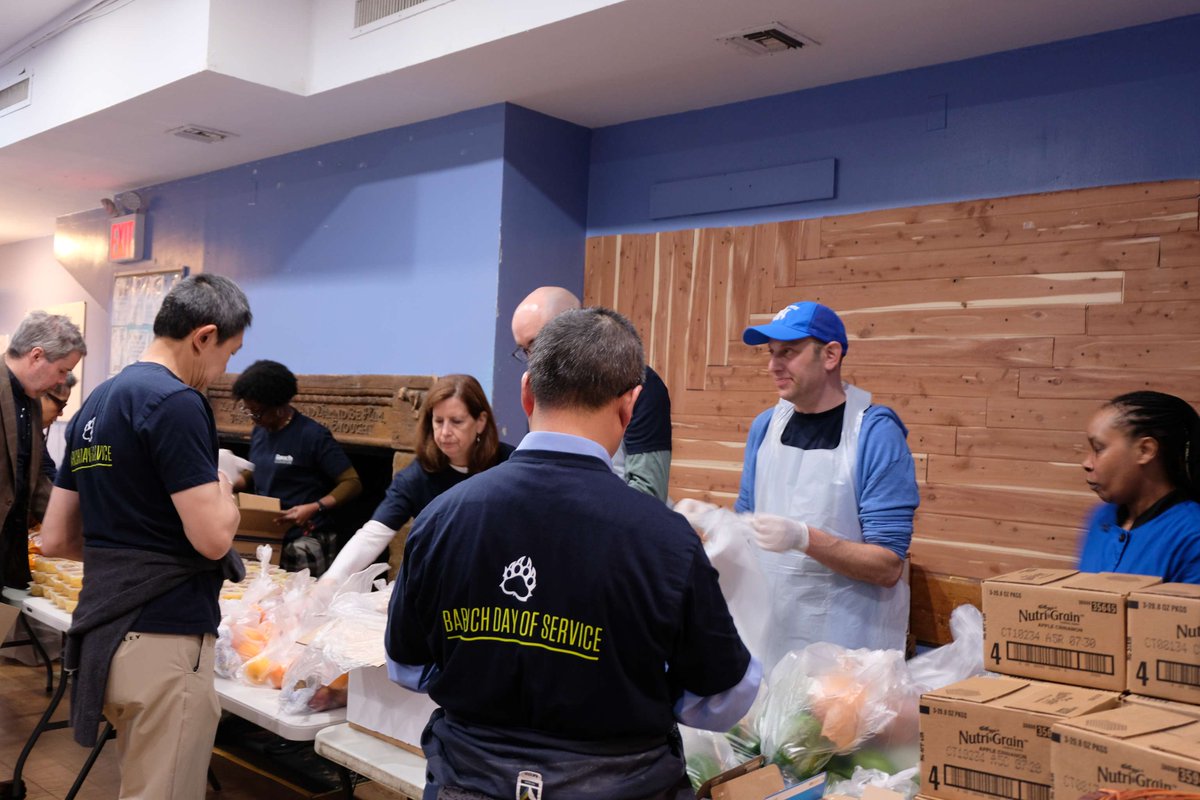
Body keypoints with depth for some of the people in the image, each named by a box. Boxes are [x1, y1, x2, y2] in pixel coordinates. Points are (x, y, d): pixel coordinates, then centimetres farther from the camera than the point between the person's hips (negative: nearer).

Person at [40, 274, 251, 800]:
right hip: (163, 641, -9)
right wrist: (223, 489, 0)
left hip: (104, 636, 9)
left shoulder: (95, 404, 13)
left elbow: (55, 539, 16)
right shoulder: (175, 402, -15)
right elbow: (213, 537, -19)